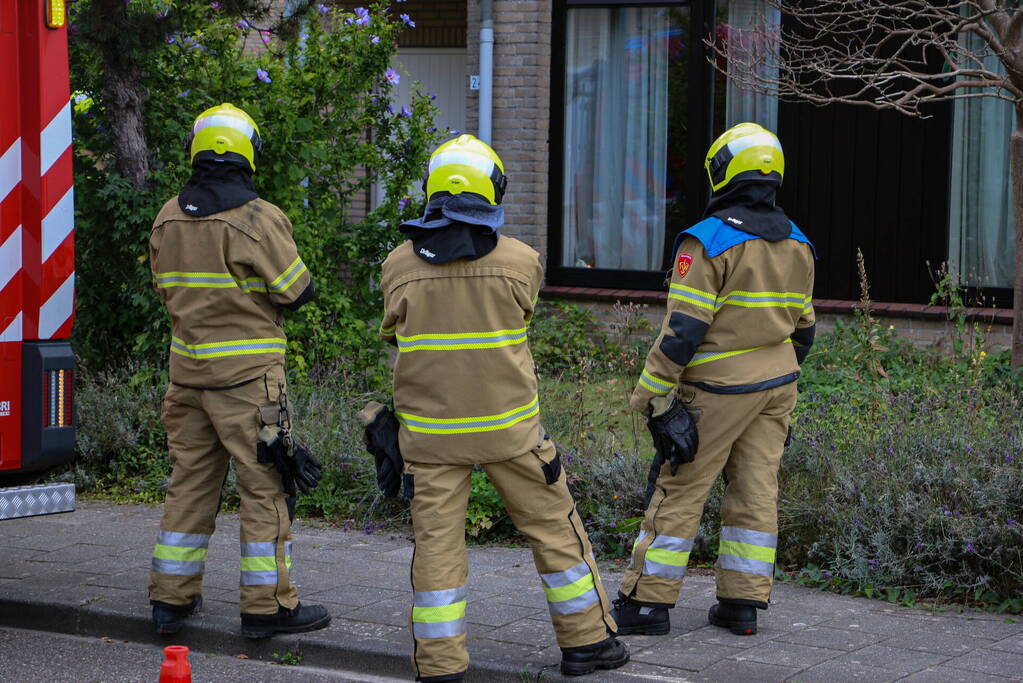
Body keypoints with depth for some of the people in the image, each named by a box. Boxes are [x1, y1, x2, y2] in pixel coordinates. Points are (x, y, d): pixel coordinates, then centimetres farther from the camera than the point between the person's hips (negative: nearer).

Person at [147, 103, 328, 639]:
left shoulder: (168, 218, 6)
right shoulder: (259, 219, -13)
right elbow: (297, 291, -9)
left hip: (188, 369, 6)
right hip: (248, 374, -6)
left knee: (190, 480, 14)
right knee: (265, 485, 1)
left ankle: (172, 596, 19)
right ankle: (267, 605, 4)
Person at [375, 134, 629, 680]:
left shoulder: (399, 265, -3)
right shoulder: (521, 262, -6)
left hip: (429, 430, 1)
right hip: (507, 426, -1)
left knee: (437, 543, 4)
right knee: (553, 527, 13)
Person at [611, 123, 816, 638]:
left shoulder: (710, 240, -15)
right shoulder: (797, 244, 8)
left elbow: (682, 329, -18)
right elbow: (802, 326, 15)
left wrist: (650, 395, -12)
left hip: (718, 390, -6)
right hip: (776, 385, 7)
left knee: (678, 490, -1)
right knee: (755, 491, 9)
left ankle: (647, 601, 2)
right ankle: (743, 603, 12)